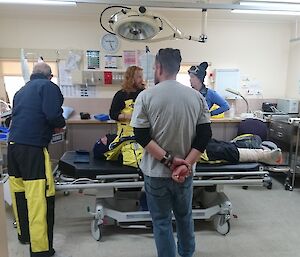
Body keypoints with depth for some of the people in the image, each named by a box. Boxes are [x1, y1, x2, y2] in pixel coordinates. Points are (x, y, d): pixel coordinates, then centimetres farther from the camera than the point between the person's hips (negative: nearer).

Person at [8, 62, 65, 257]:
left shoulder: (21, 91, 20)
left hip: (13, 145, 8)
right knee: (40, 198, -5)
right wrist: (60, 125, 6)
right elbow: (53, 115, -15)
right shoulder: (48, 86, -2)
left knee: (19, 193, 18)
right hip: (33, 148, -8)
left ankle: (24, 234, 35)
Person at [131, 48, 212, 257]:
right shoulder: (197, 96, -2)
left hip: (156, 172, -3)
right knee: (185, 216, 25)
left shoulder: (146, 96, -11)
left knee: (162, 221, 13)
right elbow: (205, 134, -6)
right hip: (185, 172, 4)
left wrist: (169, 161, -14)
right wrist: (186, 164, -11)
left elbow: (142, 136, -15)